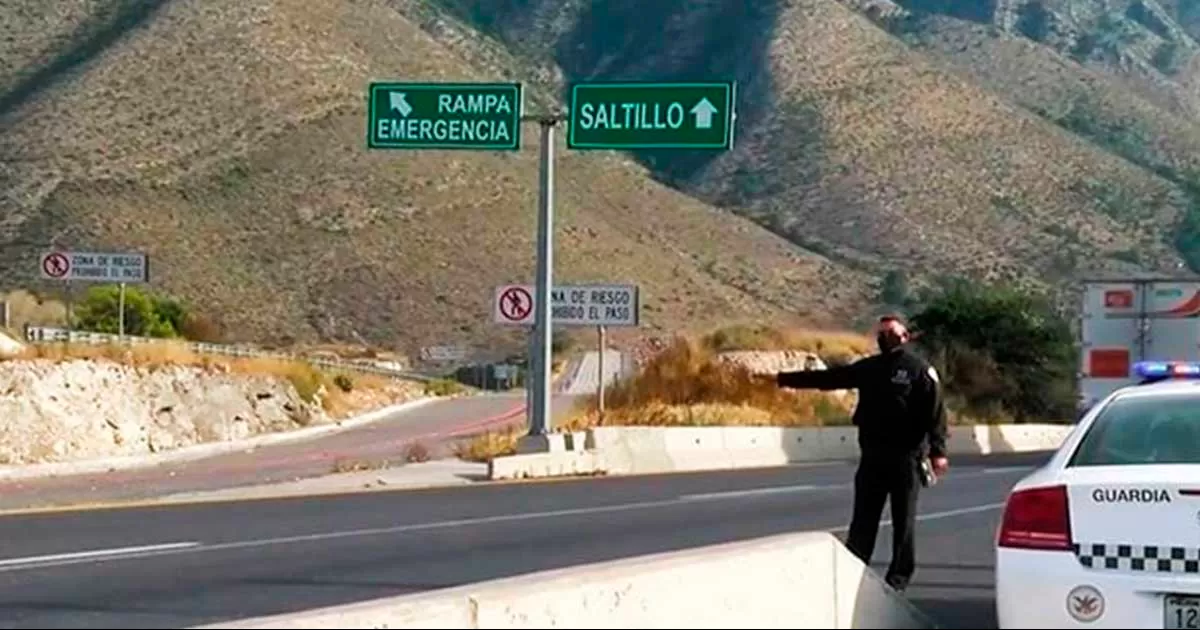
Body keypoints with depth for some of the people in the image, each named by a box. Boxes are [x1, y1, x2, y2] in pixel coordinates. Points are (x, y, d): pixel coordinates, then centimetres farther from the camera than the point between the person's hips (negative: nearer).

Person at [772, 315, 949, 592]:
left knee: (903, 522, 2)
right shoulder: (868, 368, 13)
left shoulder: (919, 369, -3)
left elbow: (935, 412, -10)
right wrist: (784, 379, 16)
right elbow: (828, 378, 17)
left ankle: (899, 577, 10)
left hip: (906, 457, -5)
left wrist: (937, 451, -20)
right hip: (872, 457, 5)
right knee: (863, 520, 3)